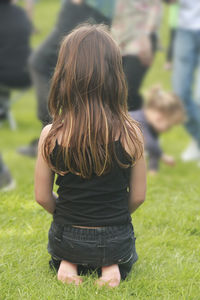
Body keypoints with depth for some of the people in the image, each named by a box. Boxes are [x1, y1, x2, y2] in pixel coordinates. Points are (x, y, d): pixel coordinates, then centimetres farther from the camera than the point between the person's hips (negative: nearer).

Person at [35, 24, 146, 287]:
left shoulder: (50, 136, -16)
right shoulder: (131, 133, -17)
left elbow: (42, 197, -6)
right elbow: (138, 196, -5)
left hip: (66, 238, 1)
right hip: (117, 242, -1)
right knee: (125, 251, 36)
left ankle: (68, 264, 5)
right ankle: (112, 266, 2)